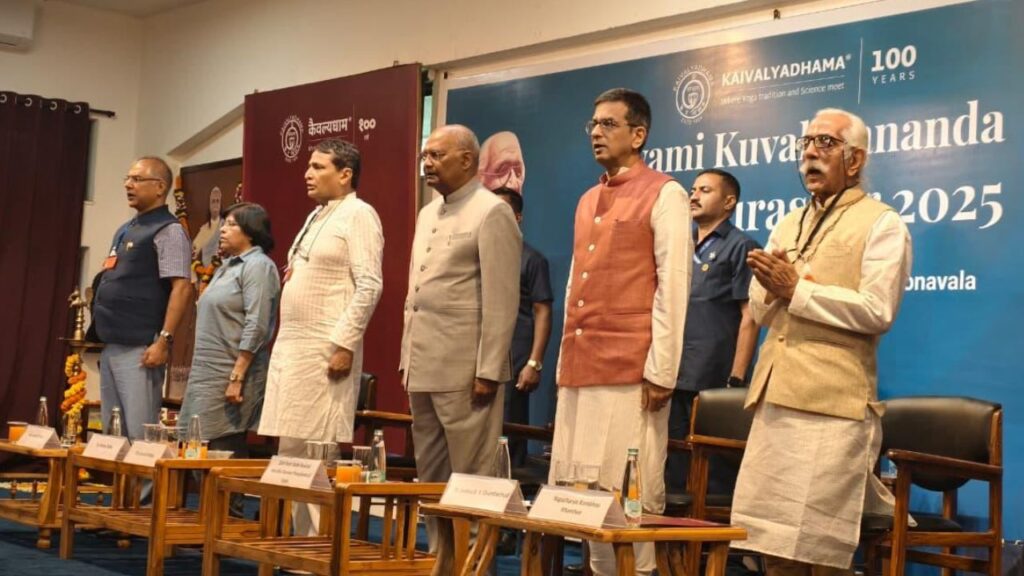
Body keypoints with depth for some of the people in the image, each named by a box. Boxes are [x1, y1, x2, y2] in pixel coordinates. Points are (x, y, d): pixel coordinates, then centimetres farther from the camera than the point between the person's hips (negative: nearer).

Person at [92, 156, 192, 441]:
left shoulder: (167, 230, -8)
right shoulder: (125, 230, 19)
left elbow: (181, 288, -17)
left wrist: (163, 341, -22)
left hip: (140, 349, -9)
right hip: (111, 346, 9)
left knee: (139, 435, -9)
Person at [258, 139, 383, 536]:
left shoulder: (358, 215, -7)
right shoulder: (316, 216, 19)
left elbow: (369, 286, -16)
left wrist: (344, 344, -20)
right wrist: (284, 341, 17)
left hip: (326, 351, -9)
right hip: (290, 346, 9)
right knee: (290, 450, 9)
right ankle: (301, 538, 15)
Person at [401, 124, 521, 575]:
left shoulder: (492, 213, -7)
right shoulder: (427, 214, 17)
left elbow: (501, 301, -13)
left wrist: (488, 371, -16)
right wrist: (407, 358, 15)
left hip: (464, 369, -8)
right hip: (424, 368, 8)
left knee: (470, 479, -2)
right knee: (431, 477, 12)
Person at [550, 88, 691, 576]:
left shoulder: (664, 194, -3)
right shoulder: (587, 201, 19)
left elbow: (673, 288, -9)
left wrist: (661, 371, -14)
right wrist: (566, 359, 15)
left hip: (630, 372, -7)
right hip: (578, 370, 7)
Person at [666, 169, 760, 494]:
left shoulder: (739, 247, -1)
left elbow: (749, 317, -8)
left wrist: (736, 380, -14)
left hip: (713, 381, -6)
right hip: (673, 377, 6)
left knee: (713, 469, -1)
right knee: (674, 467, 10)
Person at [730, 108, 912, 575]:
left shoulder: (881, 224, -1)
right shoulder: (787, 226, 22)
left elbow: (877, 311, -13)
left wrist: (797, 289, -10)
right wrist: (772, 289, -3)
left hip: (832, 402, -7)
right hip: (775, 397, 7)